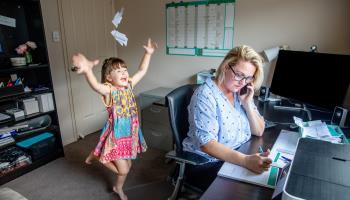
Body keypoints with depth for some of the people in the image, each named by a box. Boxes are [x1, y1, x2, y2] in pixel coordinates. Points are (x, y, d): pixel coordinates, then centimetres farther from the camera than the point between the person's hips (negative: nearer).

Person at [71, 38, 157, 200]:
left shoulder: (129, 85, 1)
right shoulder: (109, 90, -19)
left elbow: (142, 71, 11)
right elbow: (95, 85, -42)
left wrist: (148, 53, 12)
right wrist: (87, 70, -61)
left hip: (130, 133, 6)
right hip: (116, 135, -6)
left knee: (127, 166, 20)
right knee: (123, 169, 2)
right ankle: (96, 155, 25)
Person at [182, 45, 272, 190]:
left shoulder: (241, 93, 3)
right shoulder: (205, 95, -19)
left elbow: (259, 131, 5)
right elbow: (207, 144, -26)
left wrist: (248, 103, -10)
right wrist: (245, 160, -37)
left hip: (240, 156, 7)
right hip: (207, 164, -7)